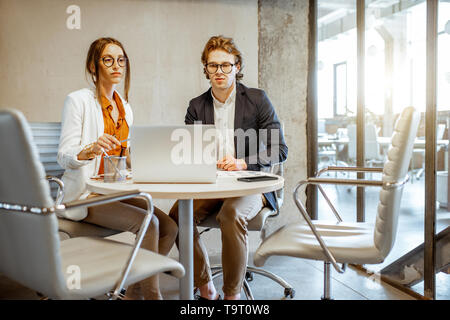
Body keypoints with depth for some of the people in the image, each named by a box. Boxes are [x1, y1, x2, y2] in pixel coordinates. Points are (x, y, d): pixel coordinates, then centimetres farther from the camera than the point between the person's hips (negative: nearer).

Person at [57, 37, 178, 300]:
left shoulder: (125, 107, 15)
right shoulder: (78, 100, -5)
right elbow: (64, 157, -12)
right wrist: (92, 149, -32)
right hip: (85, 195, -6)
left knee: (169, 227, -14)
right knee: (148, 223, -26)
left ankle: (135, 292, 0)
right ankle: (152, 293, -12)